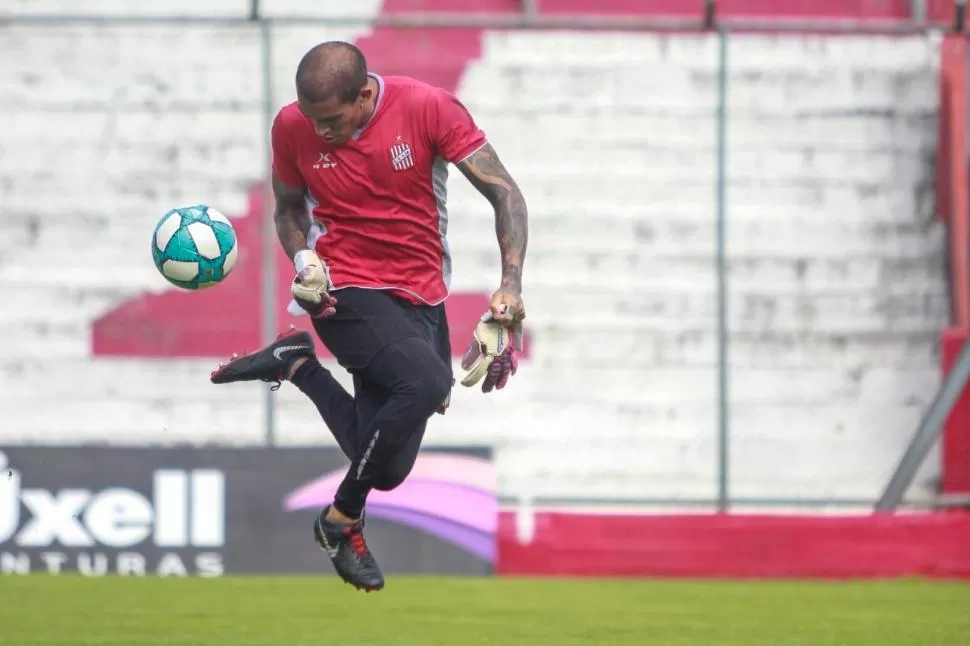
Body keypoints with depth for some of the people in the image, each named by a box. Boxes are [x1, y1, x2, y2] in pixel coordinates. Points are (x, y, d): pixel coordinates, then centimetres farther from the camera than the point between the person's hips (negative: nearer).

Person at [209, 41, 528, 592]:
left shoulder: (429, 108, -13)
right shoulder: (292, 127, -7)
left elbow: (505, 193, -9)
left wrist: (512, 284, -21)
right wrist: (304, 261, -10)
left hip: (422, 300, 2)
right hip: (348, 292, -2)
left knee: (387, 470, 1)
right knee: (429, 382, -32)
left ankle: (298, 364, 21)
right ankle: (342, 520, -14)